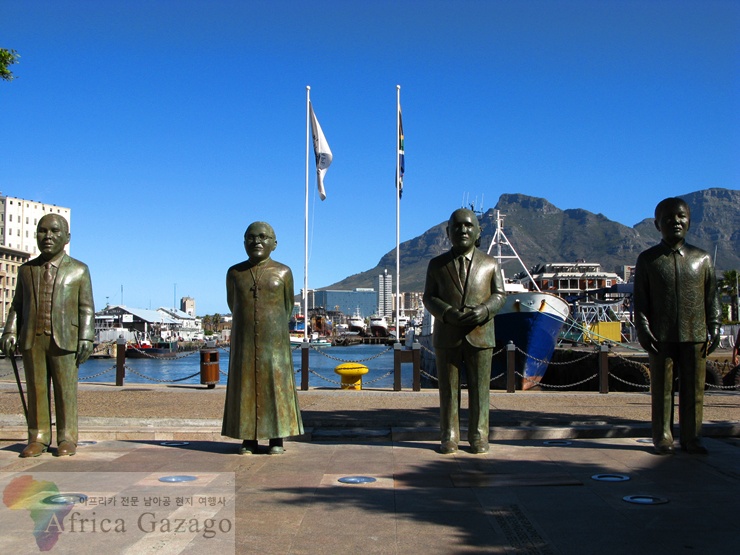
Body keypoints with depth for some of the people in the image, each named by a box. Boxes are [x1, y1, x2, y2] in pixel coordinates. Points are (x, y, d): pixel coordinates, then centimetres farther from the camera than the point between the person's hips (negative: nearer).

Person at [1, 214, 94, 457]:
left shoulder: (78, 270, 8)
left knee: (66, 390, 0)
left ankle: (67, 439, 6)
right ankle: (38, 438, 10)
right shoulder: (26, 270, 16)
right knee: (36, 389, 3)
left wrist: (86, 338, -6)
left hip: (64, 339, -2)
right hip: (32, 339, 3)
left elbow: (86, 308, 3)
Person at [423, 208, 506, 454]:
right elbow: (429, 298, 3)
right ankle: (449, 438, 10)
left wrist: (484, 310, -16)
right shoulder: (437, 264, 8)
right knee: (448, 389, 2)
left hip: (480, 336, 0)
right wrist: (448, 314, -16)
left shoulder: (490, 264, 8)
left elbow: (499, 295, 5)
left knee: (479, 389, 2)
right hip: (446, 337, 0)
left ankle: (478, 438, 11)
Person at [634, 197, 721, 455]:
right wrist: (643, 331, -5)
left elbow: (711, 297, 10)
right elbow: (640, 299, 3)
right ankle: (662, 437, 11)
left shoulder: (702, 258, 9)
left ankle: (691, 437, 14)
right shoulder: (647, 259, 5)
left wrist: (713, 329, 3)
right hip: (661, 337, -1)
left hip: (695, 335, 1)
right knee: (662, 388, 3)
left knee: (693, 389, 4)